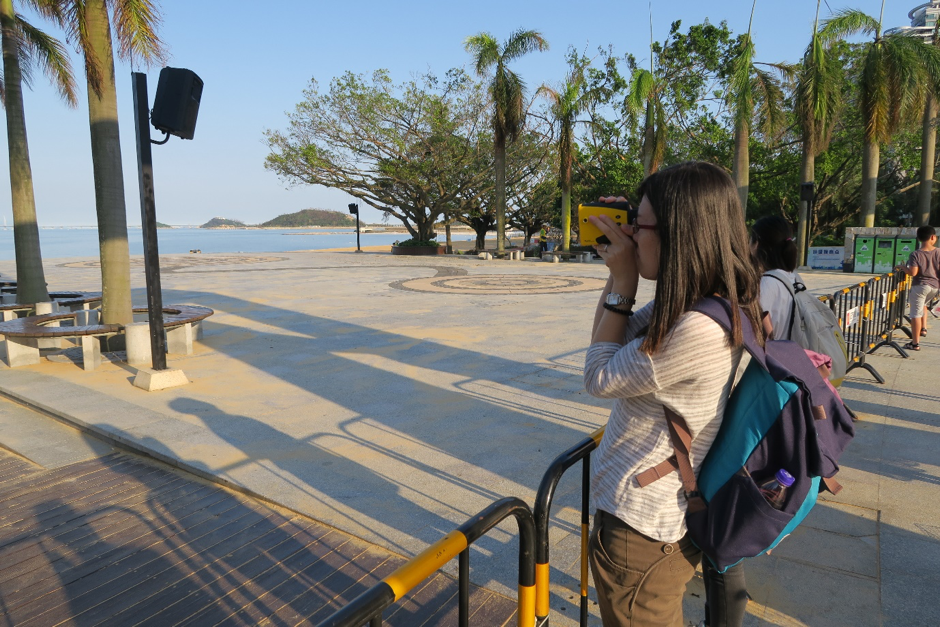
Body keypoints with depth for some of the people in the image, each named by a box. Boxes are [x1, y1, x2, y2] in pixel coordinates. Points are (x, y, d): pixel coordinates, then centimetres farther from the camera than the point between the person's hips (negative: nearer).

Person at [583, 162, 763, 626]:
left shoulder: (699, 330, -32)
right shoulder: (706, 306, -1)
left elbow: (599, 378, -19)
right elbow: (612, 345, 9)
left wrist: (622, 281, -15)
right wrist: (619, 270, -2)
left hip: (639, 533, -9)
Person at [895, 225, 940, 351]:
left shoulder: (916, 254, -12)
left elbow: (913, 272, -17)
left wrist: (902, 267, 0)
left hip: (920, 286, -5)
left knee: (916, 314, 0)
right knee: (923, 304, 35)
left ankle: (915, 343, 2)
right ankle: (923, 328, 29)